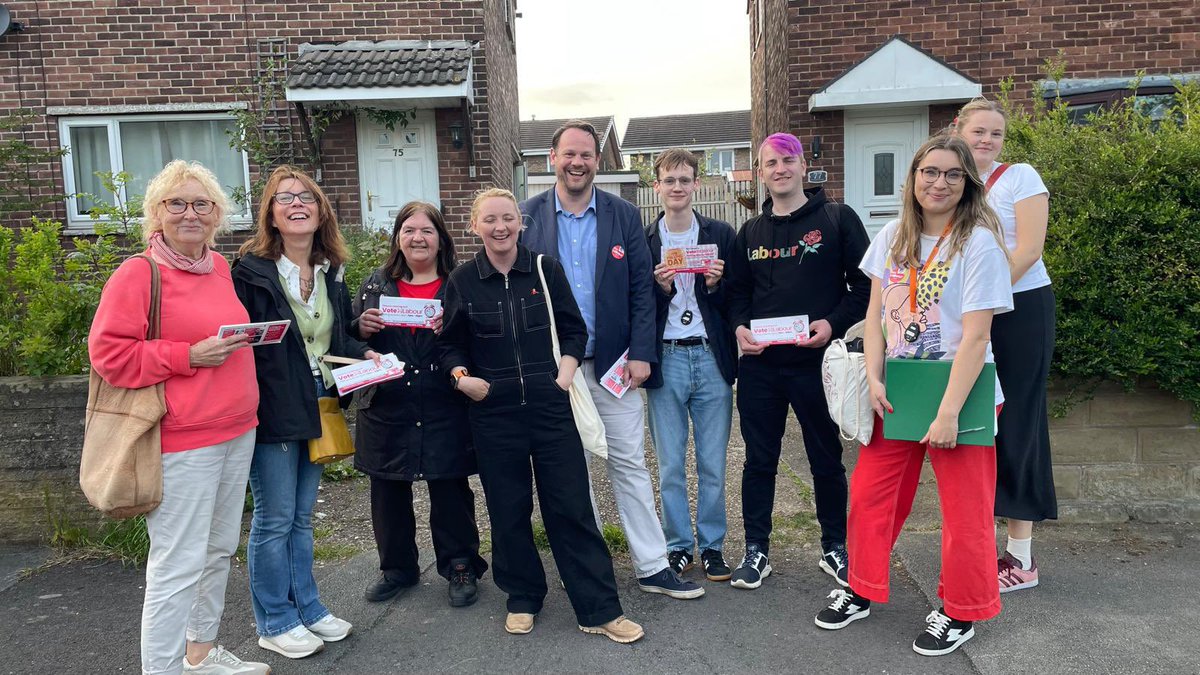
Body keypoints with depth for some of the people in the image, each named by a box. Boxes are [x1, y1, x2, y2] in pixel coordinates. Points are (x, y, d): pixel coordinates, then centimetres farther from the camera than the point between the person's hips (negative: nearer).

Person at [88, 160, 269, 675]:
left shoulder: (220, 267, 11)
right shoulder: (137, 274, -10)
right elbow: (108, 353, -13)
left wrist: (239, 343, 7)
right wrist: (187, 357, -19)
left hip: (237, 432, 8)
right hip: (182, 443, -8)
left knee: (219, 551, 18)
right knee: (178, 567, -3)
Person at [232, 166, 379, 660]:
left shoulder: (330, 272, 9)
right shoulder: (250, 271, -11)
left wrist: (364, 355, 1)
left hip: (316, 407, 6)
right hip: (272, 411, -6)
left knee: (302, 516, 17)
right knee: (275, 519, 5)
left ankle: (306, 607, 30)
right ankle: (275, 622, 20)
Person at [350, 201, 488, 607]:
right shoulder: (376, 285, 10)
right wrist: (363, 328, -10)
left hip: (444, 410, -3)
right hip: (386, 410, 3)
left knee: (450, 492, 5)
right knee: (388, 493, 11)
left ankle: (460, 567, 22)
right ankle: (397, 568, 30)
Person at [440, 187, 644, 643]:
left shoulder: (545, 269, 1)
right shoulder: (461, 281, 2)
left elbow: (574, 330, 7)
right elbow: (451, 345, 9)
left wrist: (566, 371, -8)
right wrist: (461, 376, -9)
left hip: (550, 405, 0)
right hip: (493, 412, 1)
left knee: (571, 506, 1)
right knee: (508, 510, 9)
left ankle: (599, 610, 10)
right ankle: (523, 598, 29)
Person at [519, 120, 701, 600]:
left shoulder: (624, 216, 3)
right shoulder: (527, 217, 1)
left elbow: (641, 290, 1)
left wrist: (641, 353, -7)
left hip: (613, 363, 0)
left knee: (630, 464, 5)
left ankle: (652, 567, 15)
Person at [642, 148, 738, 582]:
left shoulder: (721, 235, 6)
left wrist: (716, 285, -12)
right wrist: (661, 287, -15)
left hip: (711, 357, 0)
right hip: (665, 360, 0)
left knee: (713, 465, 7)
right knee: (670, 466, 7)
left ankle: (711, 546, 22)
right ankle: (678, 546, 22)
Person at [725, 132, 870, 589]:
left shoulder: (837, 219, 1)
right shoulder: (750, 232, 12)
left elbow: (864, 284, -1)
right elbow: (737, 291, 16)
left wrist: (834, 322, -16)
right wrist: (739, 326, -3)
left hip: (816, 360, -3)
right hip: (759, 364, 3)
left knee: (827, 460, 10)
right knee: (759, 461, 8)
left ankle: (835, 548, 28)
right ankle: (756, 551, 21)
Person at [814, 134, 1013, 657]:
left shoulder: (978, 243, -13)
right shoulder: (893, 237, 4)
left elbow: (975, 337, -17)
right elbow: (876, 314, 5)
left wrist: (949, 413, -20)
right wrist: (875, 380, -6)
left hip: (957, 396, -5)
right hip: (896, 393, 5)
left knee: (964, 510, 7)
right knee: (869, 493, 11)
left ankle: (960, 614, 27)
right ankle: (862, 591, 30)